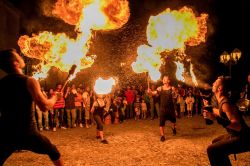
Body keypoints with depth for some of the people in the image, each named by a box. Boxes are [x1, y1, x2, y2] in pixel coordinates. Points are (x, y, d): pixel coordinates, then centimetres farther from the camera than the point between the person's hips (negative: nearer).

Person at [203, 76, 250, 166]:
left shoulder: (225, 103, -23)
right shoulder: (221, 101, 5)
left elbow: (238, 126, -31)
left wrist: (216, 118, -37)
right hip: (236, 135, 10)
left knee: (212, 150, -20)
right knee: (215, 142, 29)